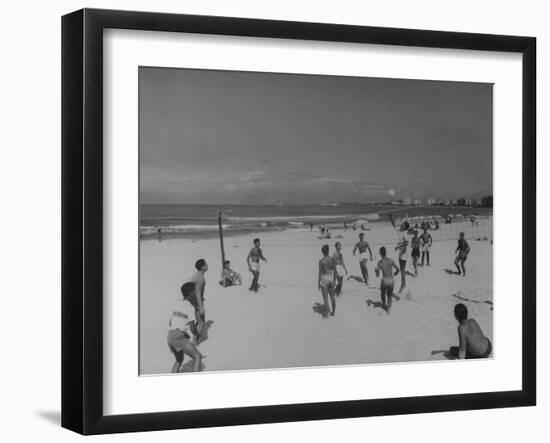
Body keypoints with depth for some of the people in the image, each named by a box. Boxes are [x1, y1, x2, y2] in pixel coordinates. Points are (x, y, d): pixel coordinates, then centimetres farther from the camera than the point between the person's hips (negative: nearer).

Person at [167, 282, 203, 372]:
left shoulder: (178, 305, 18)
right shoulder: (190, 307, -6)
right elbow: (191, 327, -9)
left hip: (170, 337, 8)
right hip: (179, 337, -8)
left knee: (179, 360, 27)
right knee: (197, 357, -3)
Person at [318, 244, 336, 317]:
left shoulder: (321, 261, -16)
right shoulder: (332, 259, -4)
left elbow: (320, 273, -13)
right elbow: (335, 269, 3)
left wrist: (319, 283, -5)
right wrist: (334, 280, 16)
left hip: (324, 280, -5)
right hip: (331, 279, 5)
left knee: (325, 298, 0)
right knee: (332, 297, 18)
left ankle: (326, 314, 4)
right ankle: (333, 311, 31)